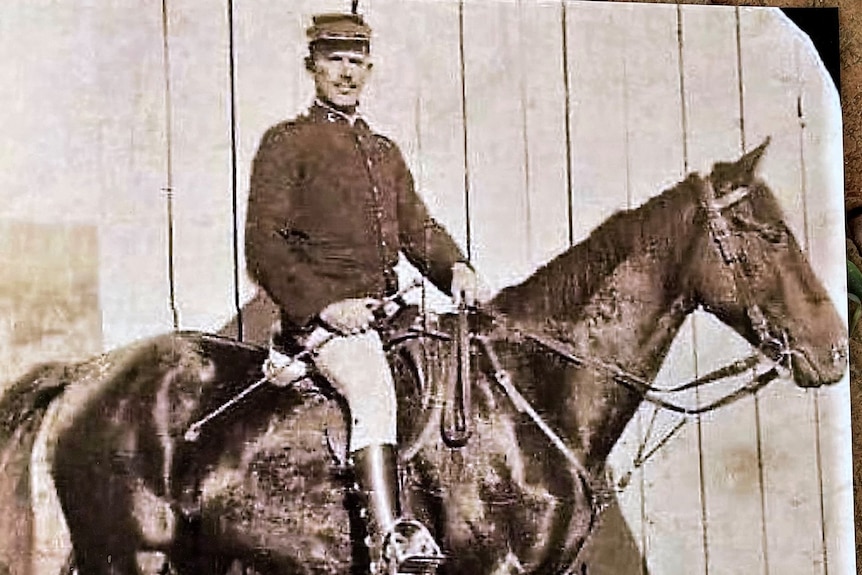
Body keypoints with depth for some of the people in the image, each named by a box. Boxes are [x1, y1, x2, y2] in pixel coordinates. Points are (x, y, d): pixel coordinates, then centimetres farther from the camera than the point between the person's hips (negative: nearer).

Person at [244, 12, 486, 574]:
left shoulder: (386, 153, 25)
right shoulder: (286, 143, 4)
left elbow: (417, 227, 24)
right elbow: (264, 246, -4)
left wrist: (454, 267, 1)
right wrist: (326, 304, -16)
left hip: (383, 309, 7)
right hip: (320, 311, -7)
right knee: (372, 386, -33)